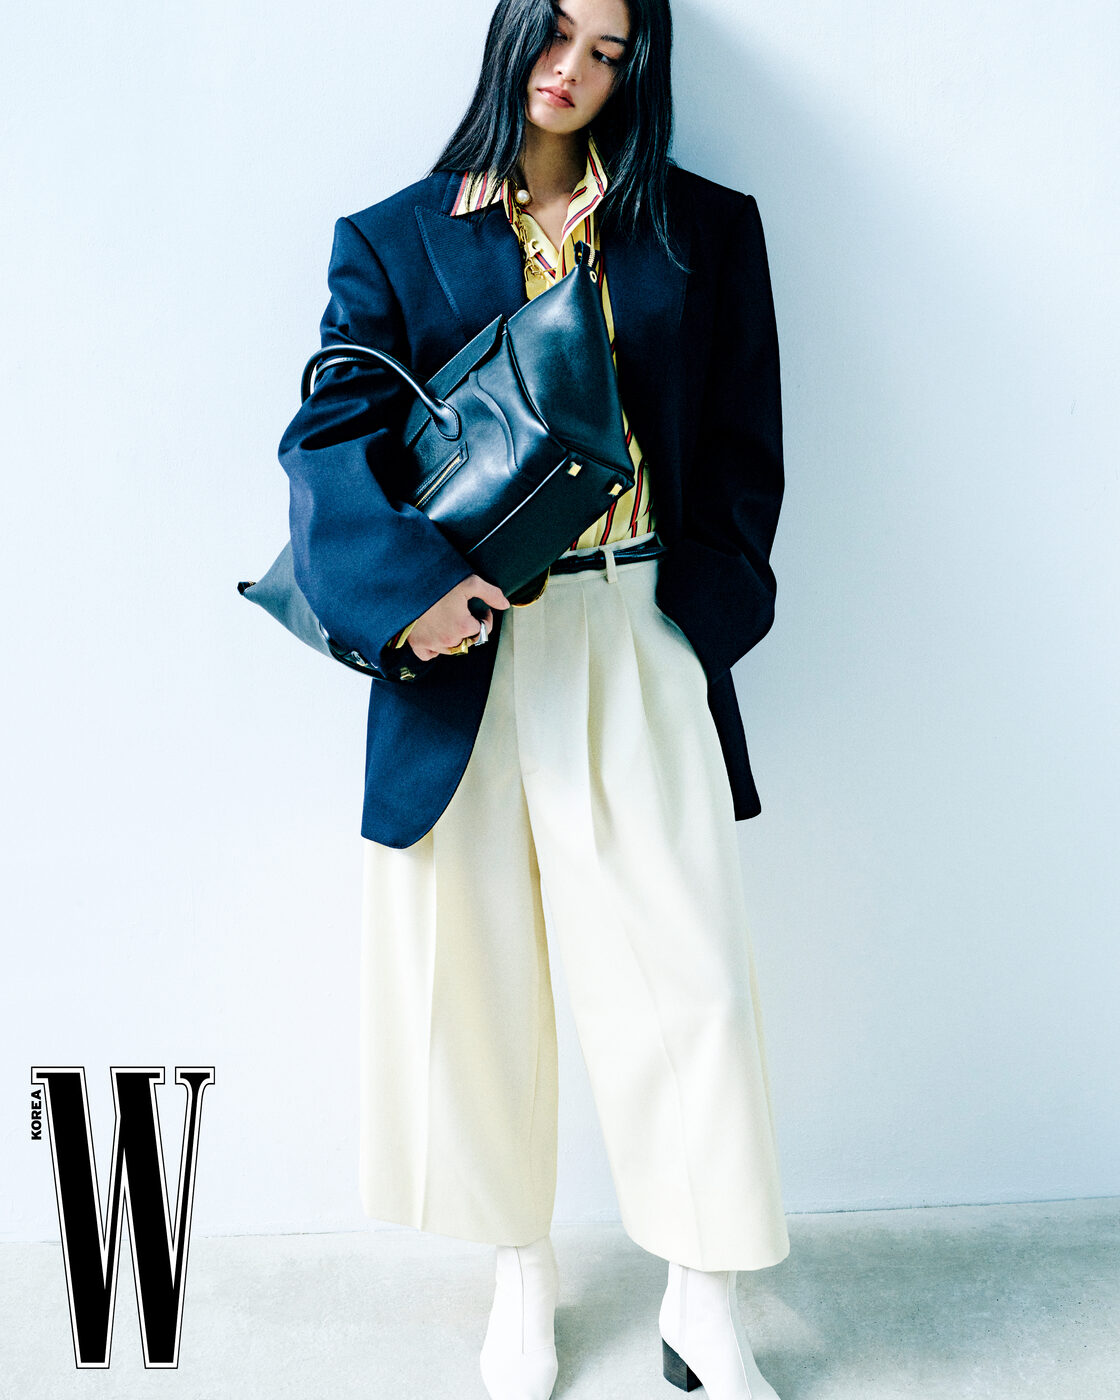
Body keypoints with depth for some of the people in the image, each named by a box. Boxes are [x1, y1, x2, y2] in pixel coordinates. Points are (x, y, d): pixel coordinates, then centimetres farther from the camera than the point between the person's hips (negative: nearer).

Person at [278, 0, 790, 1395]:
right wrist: (407, 586, -22)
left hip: (641, 648, 0)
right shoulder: (393, 240, 7)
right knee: (476, 966, 8)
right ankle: (522, 1270, 29)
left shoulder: (703, 228, 11)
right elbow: (330, 437, -6)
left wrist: (706, 608, -2)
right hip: (463, 644, 0)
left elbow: (744, 442, 9)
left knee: (686, 967, -1)